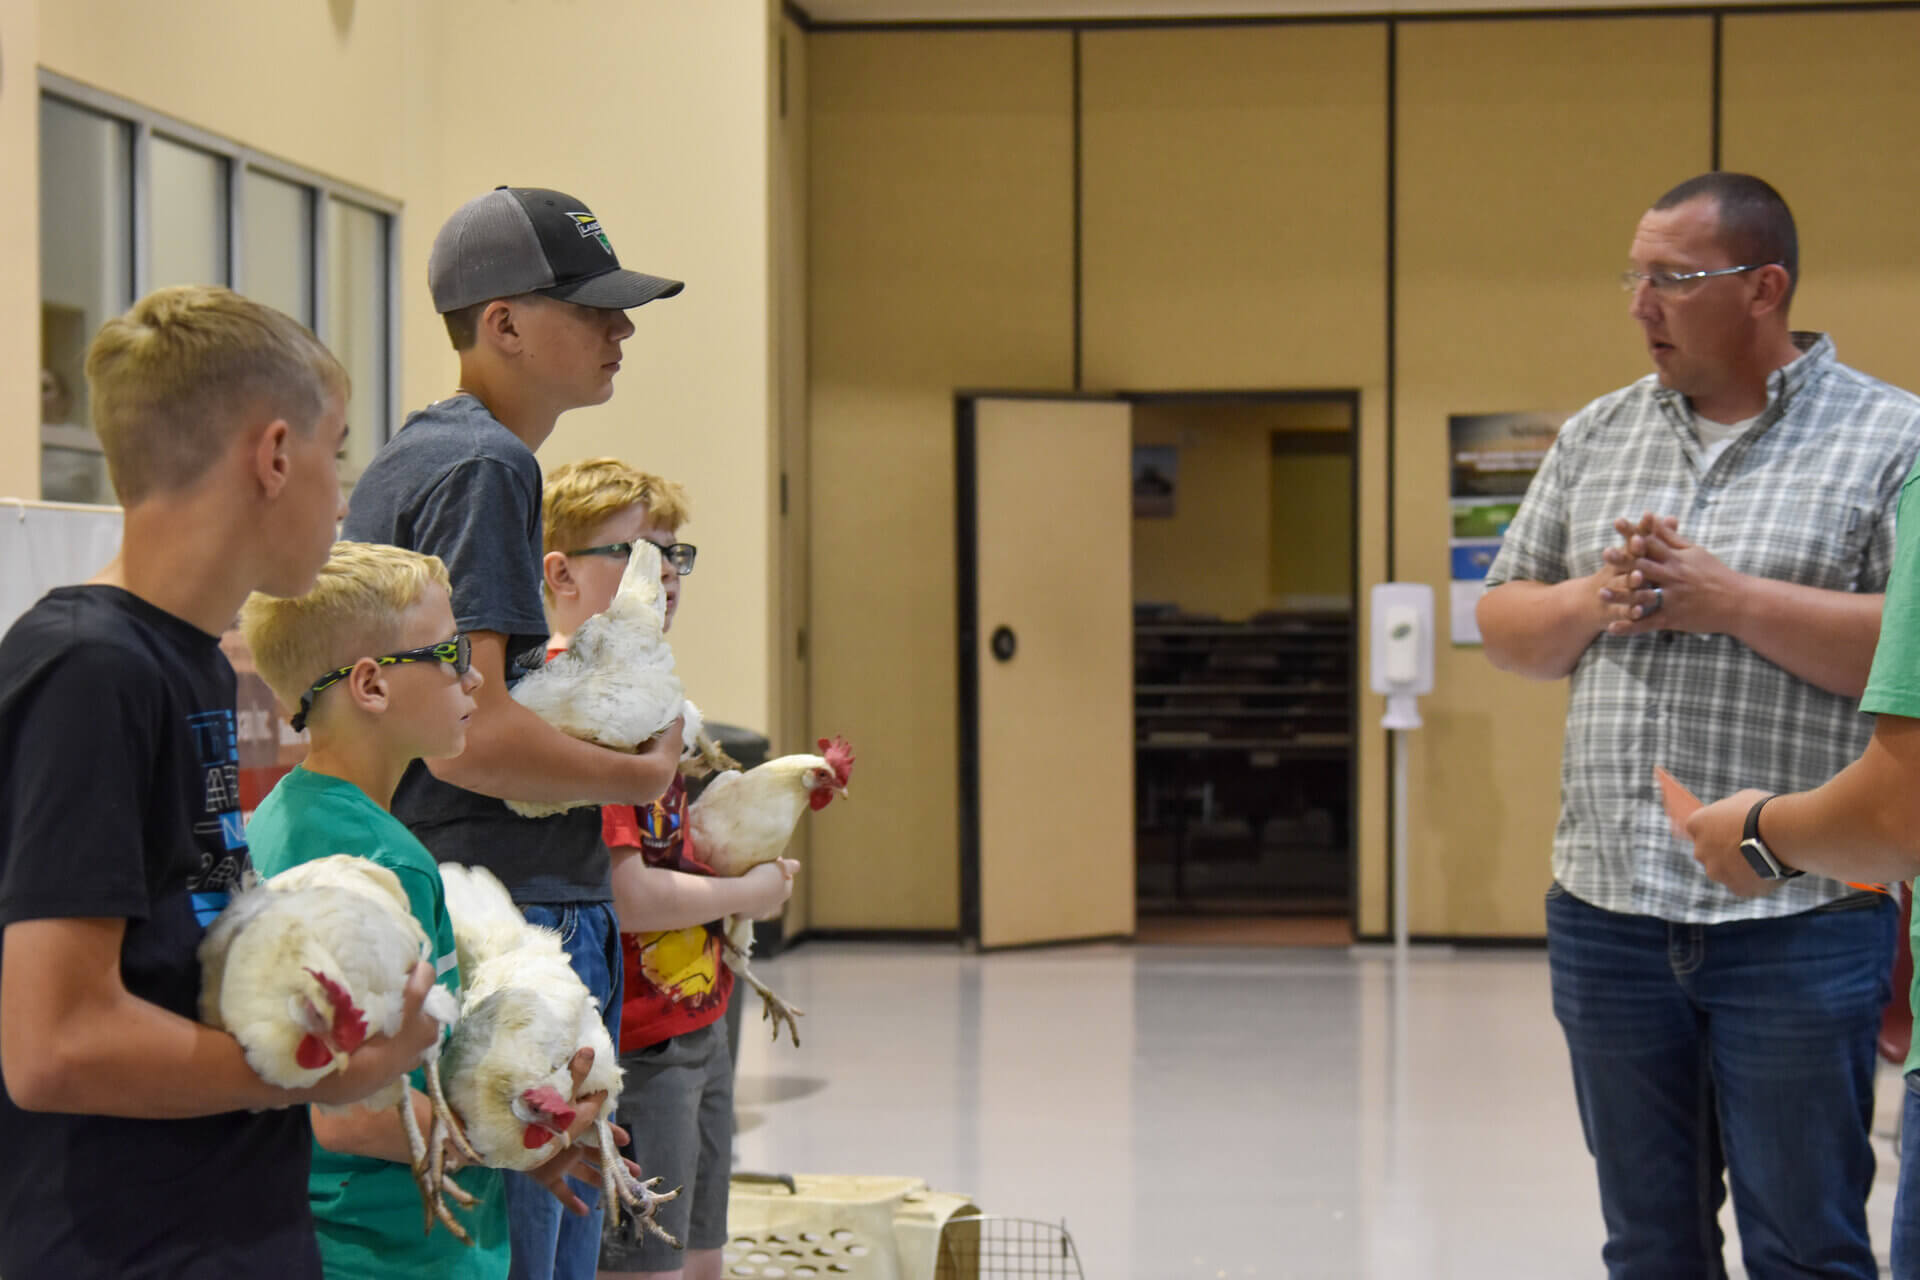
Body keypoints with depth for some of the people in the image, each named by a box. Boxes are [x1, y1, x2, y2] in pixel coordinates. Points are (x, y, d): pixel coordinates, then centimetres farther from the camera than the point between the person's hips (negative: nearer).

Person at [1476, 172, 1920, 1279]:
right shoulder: (1596, 438, 14)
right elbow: (1505, 626, 16)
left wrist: (1729, 599, -16)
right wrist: (1595, 602, -5)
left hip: (1798, 922, -5)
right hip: (1609, 913, 5)